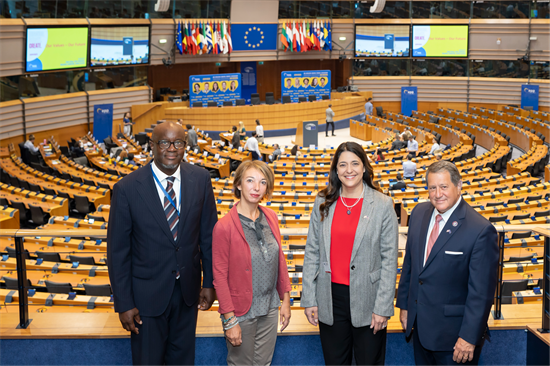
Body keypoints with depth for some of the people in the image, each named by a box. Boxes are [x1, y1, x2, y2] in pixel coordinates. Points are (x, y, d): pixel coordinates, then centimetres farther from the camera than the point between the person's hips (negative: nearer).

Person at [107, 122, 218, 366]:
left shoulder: (200, 179, -6)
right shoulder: (127, 188, -15)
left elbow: (209, 234, 2)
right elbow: (117, 251, -10)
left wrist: (209, 282, 2)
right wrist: (124, 303, -10)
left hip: (188, 289, 3)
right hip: (148, 292, -3)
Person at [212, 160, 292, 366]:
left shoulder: (270, 218, 1)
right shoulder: (224, 227, -16)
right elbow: (220, 277, -13)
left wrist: (285, 299, 9)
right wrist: (230, 321, -13)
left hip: (270, 309, 5)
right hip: (241, 311, -5)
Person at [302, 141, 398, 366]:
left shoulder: (382, 205, -4)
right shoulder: (323, 203, 4)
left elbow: (389, 259, -5)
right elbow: (312, 252, 5)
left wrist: (383, 307, -9)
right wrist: (309, 299, 2)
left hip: (367, 299, -2)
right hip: (330, 299, 2)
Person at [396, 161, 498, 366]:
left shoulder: (481, 230, -20)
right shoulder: (419, 213, 1)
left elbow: (481, 292, -18)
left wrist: (470, 337, -18)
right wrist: (404, 304, 13)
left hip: (452, 332, -6)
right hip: (419, 326, 6)